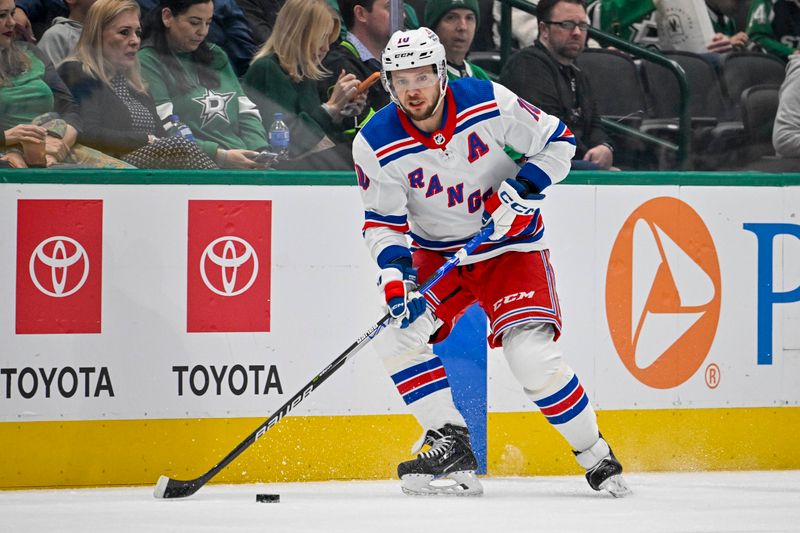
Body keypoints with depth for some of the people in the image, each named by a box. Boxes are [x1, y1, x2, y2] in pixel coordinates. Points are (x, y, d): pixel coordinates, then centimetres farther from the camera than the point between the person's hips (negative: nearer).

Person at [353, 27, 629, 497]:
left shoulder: (489, 104, -19)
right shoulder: (376, 144, -14)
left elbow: (558, 140, -8)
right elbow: (384, 222, -10)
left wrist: (523, 191, -22)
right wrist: (396, 275, -27)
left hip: (510, 247, -3)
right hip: (436, 254, 3)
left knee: (532, 357, -20)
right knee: (397, 333, -18)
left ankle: (596, 456, -1)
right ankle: (452, 451, -11)